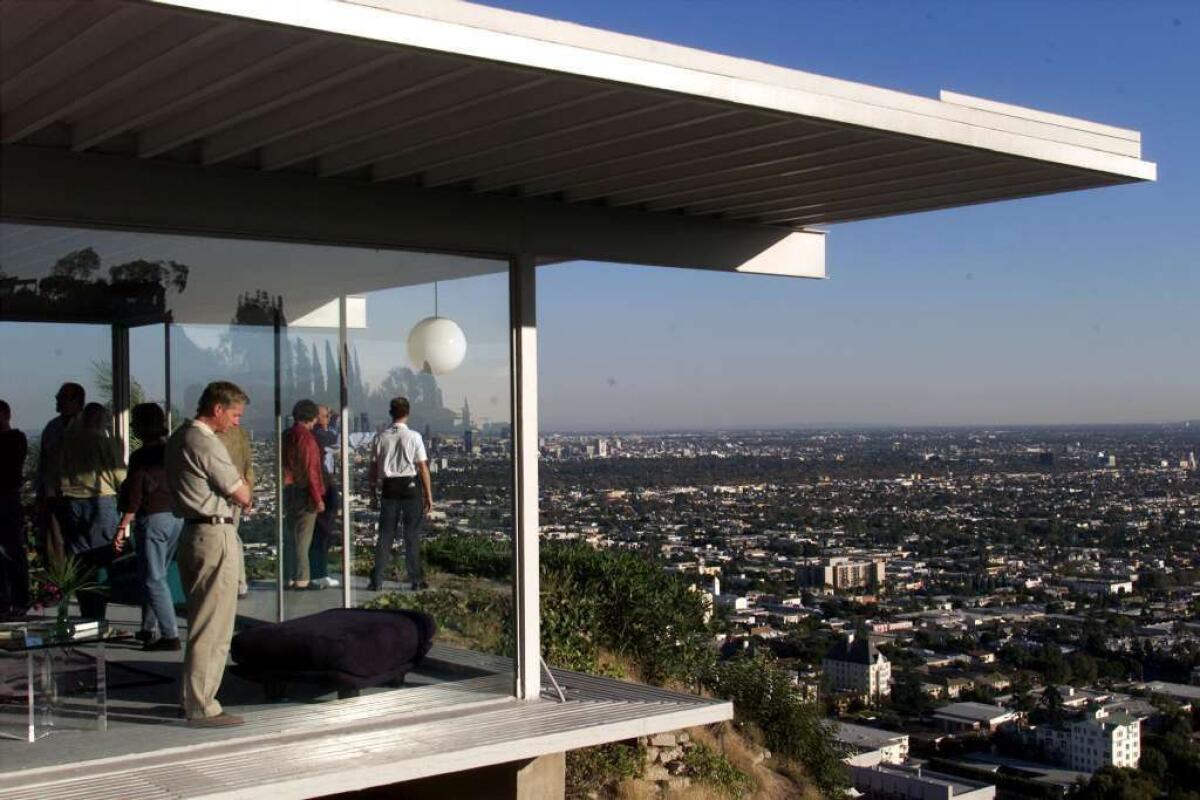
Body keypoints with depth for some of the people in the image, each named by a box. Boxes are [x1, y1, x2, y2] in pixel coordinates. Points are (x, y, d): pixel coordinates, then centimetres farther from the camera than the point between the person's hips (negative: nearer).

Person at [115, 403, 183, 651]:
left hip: (152, 518, -7)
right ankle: (150, 629, 26)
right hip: (179, 517, 7)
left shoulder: (141, 457, -11)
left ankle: (170, 635, -8)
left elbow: (134, 496, -13)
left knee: (153, 579, -3)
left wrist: (123, 527, -9)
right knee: (155, 575, 19)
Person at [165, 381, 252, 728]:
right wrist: (241, 483, 8)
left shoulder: (178, 439, 14)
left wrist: (233, 490, 4)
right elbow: (242, 495, -12)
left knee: (200, 622, 17)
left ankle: (193, 699, 25)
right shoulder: (206, 444, -17)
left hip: (192, 533, 10)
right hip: (216, 534, -10)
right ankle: (202, 708, 0)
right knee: (213, 628, -4)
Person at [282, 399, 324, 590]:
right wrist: (318, 498, -15)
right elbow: (311, 470, -18)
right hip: (304, 493, -8)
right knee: (303, 537, -4)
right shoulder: (306, 437, -15)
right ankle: (302, 579, -3)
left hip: (288, 491, 8)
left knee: (292, 536, 13)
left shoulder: (286, 437, 11)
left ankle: (292, 578, 16)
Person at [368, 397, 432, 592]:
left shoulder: (380, 437, 0)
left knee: (385, 535, 8)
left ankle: (377, 581, 7)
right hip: (411, 487, -2)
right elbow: (423, 468, -7)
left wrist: (373, 492, 15)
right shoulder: (413, 437, -8)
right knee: (412, 535, 7)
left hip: (389, 488, 2)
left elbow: (373, 468, 5)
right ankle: (416, 580, 11)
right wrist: (429, 495, -2)